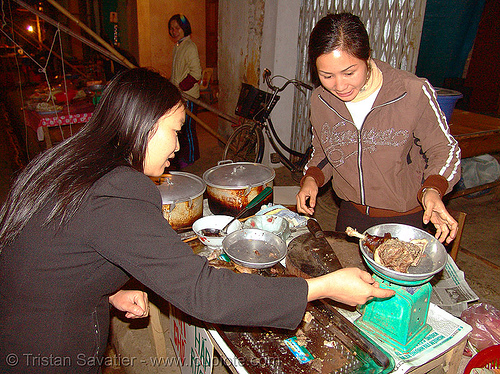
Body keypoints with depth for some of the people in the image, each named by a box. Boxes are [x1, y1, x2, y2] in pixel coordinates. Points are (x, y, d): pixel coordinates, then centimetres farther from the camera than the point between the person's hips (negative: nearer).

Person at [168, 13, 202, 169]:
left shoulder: (190, 47, -14)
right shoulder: (177, 46, 15)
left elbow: (196, 73, -21)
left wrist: (180, 88, -21)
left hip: (188, 96, -9)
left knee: (187, 128, -2)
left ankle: (190, 159, 9)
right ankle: (180, 156, 29)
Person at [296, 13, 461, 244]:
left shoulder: (414, 93, -22)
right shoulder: (320, 101, -9)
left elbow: (443, 149, -8)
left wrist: (432, 189, -27)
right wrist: (312, 178, -10)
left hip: (405, 218, -3)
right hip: (351, 214, 4)